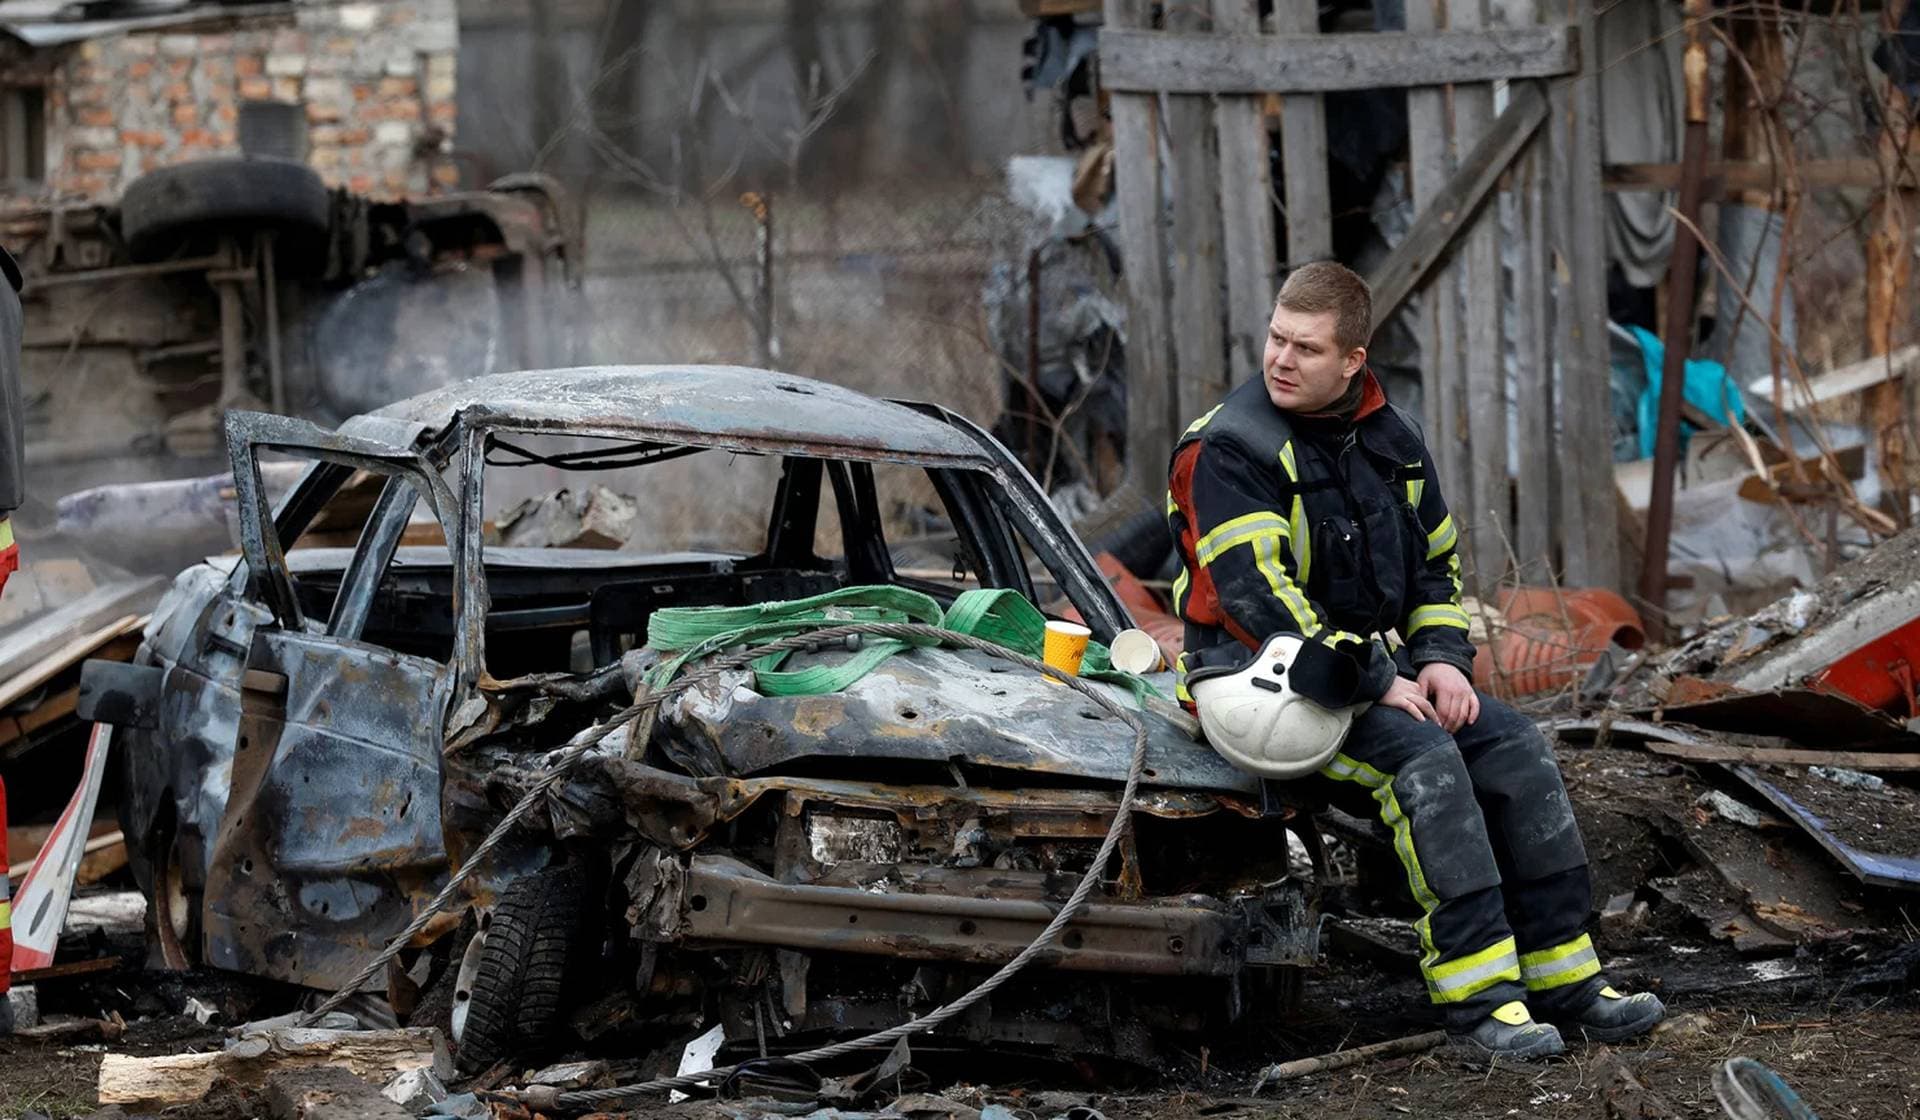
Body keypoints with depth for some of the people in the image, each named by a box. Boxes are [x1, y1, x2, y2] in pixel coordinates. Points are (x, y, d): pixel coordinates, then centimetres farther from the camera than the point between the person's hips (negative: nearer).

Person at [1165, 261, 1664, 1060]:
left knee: (1515, 747, -9)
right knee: (1421, 755, -29)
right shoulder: (1231, 448, -14)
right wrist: (1375, 684, -22)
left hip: (1378, 665, 7)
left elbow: (1438, 559, 19)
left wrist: (1440, 658, 0)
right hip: (1263, 677, -7)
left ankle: (1563, 978, -6)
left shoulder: (1389, 440, 9)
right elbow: (1257, 594, -22)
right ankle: (1475, 994, -30)